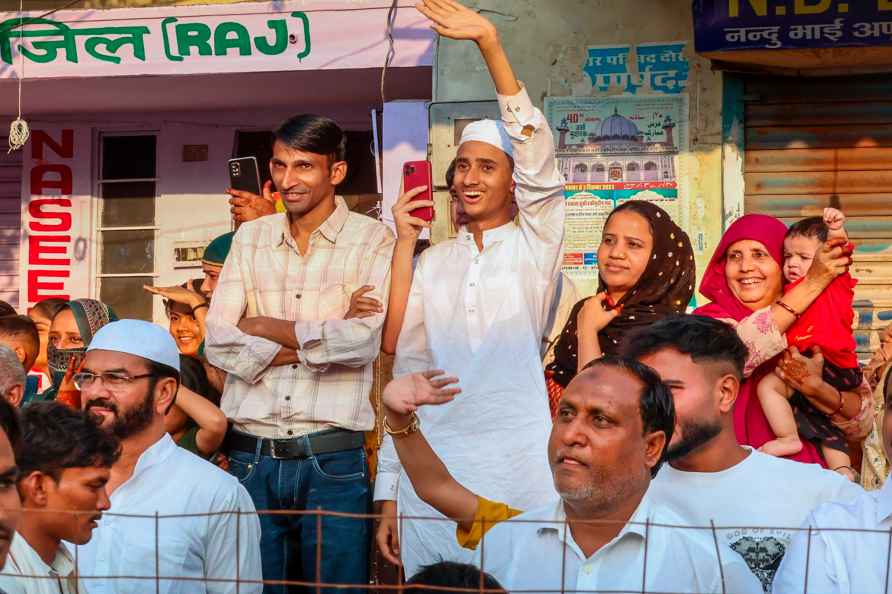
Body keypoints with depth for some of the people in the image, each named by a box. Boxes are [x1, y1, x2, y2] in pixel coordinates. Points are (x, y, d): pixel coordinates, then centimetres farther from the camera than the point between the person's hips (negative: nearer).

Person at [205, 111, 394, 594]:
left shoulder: (372, 240, 0)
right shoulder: (250, 237, 11)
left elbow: (363, 340, -15)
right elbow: (217, 342, 1)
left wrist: (265, 327, -4)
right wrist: (316, 344, -10)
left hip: (333, 462, -3)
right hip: (251, 457, 3)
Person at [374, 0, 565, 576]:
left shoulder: (535, 247, 4)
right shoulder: (432, 263, 12)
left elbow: (537, 156, -13)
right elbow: (406, 376, 12)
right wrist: (388, 490, 6)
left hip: (520, 463, -3)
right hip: (433, 465, 3)